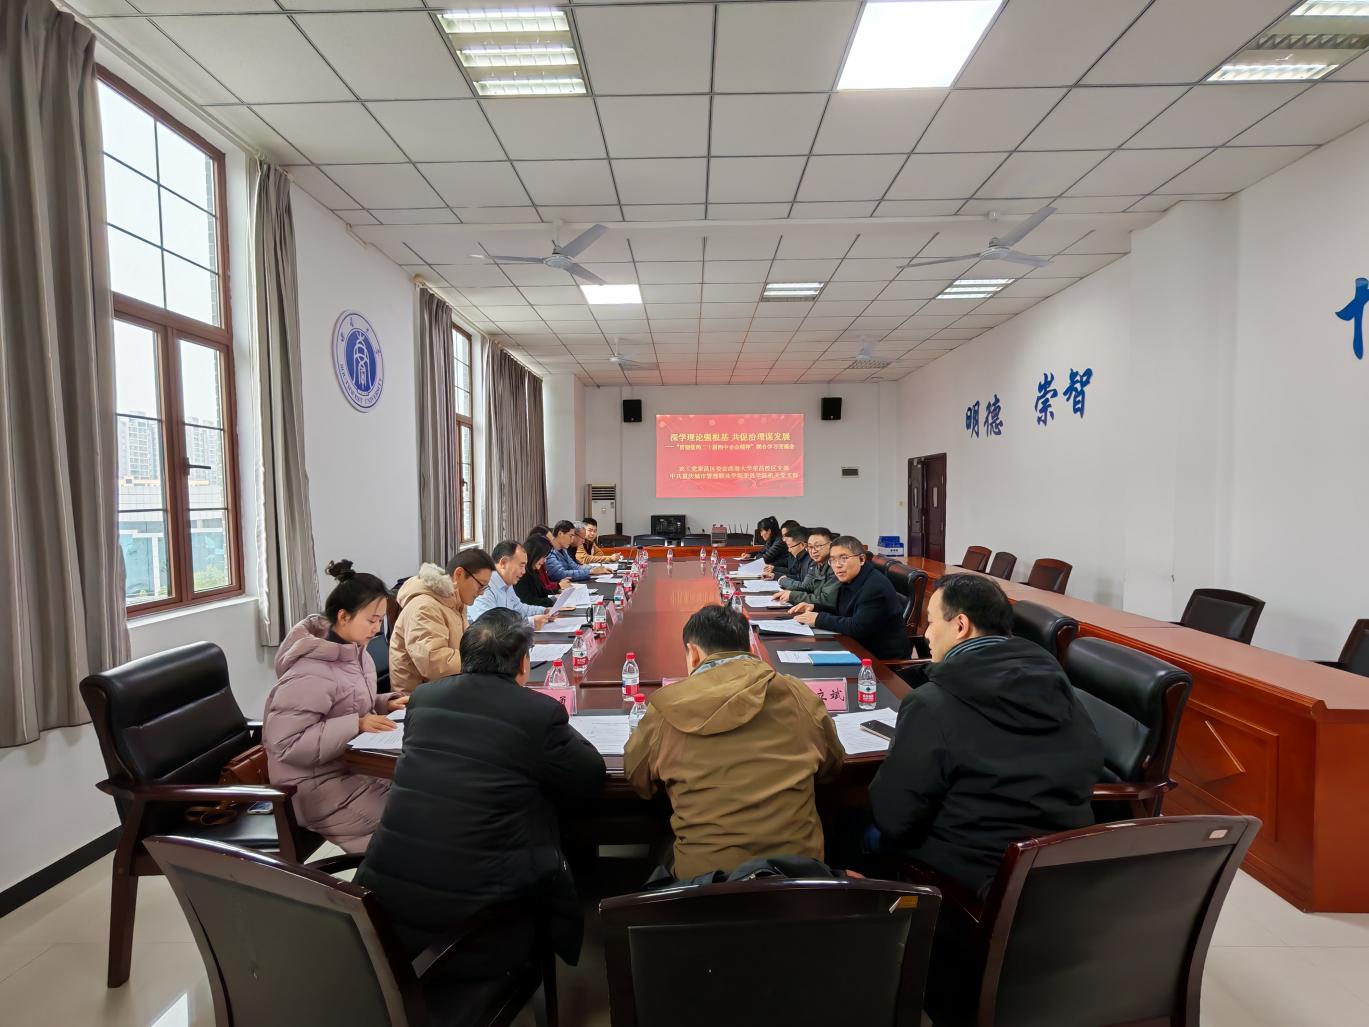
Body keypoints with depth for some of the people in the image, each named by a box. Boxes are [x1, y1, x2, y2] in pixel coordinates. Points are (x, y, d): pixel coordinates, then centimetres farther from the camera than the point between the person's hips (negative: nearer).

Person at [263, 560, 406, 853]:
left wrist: (385, 704, -3)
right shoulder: (311, 672, -24)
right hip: (318, 785, -8)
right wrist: (356, 726, -28)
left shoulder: (355, 652, 2)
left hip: (351, 765, 8)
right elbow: (285, 743, -24)